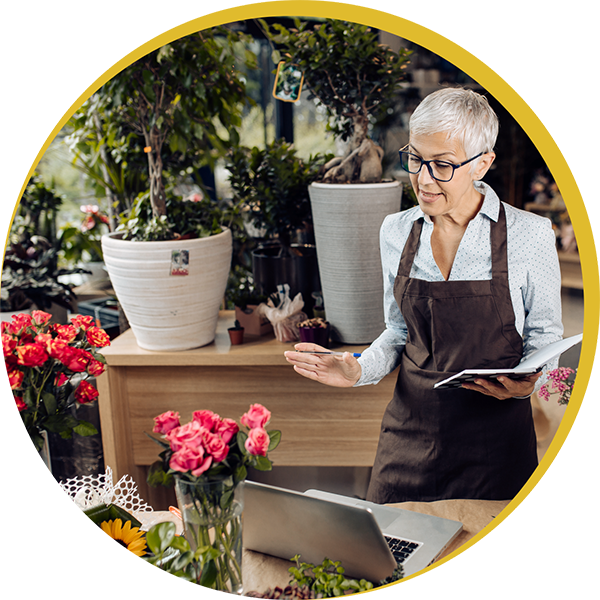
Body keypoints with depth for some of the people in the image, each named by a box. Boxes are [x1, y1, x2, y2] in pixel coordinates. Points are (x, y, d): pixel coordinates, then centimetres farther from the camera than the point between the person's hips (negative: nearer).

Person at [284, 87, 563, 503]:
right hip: (410, 429, 3)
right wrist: (359, 370, -4)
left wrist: (526, 383, -18)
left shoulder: (530, 234, -9)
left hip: (495, 436, -3)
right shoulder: (396, 231, 3)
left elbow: (544, 337, 2)